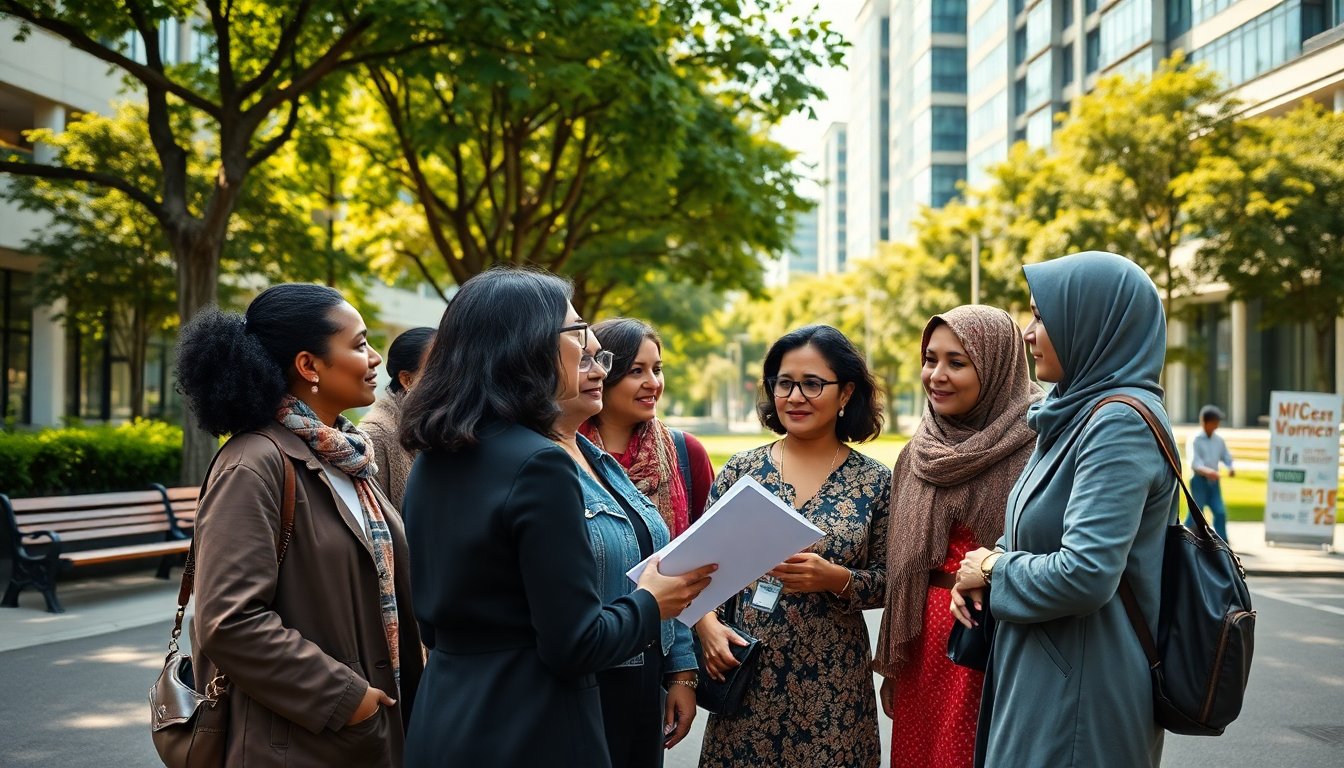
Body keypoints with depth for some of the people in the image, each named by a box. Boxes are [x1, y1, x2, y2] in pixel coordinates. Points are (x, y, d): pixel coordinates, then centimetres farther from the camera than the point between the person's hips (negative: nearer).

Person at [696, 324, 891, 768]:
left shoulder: (875, 482, 0)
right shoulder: (741, 470, 3)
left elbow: (888, 584, 0)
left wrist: (834, 578, -18)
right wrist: (708, 624, -11)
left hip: (833, 686, -1)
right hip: (745, 677, 1)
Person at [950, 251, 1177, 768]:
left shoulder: (1121, 423, -19)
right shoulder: (1079, 412, 11)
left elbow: (1085, 575, -27)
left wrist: (993, 569, -10)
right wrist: (980, 570, 1)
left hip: (1079, 696, -9)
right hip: (1040, 677, 9)